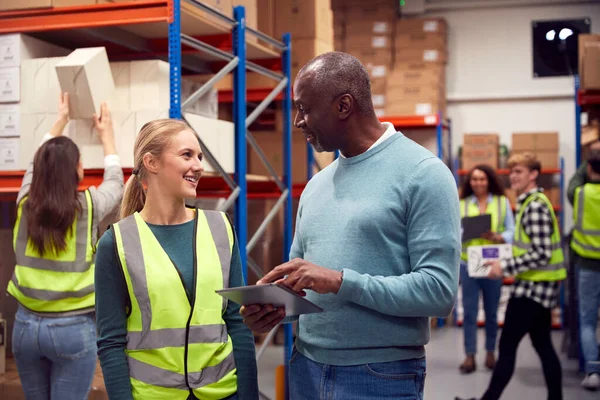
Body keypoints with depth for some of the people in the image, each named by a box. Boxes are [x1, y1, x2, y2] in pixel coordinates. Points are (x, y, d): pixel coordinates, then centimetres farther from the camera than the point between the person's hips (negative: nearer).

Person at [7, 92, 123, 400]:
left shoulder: (25, 204, -1)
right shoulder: (88, 207, -9)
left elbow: (36, 164, 20)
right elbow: (115, 182, 13)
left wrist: (60, 121, 32)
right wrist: (106, 135, 27)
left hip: (26, 324, 4)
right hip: (74, 327, -4)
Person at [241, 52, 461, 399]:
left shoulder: (424, 174, -10)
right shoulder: (316, 185, 10)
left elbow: (439, 291, -17)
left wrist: (341, 281, -22)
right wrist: (275, 305, -6)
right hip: (306, 368, 6)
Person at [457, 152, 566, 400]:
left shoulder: (535, 206, -18)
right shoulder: (529, 203, 13)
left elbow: (541, 253, -23)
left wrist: (506, 268, -19)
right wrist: (506, 255, 10)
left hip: (534, 286, -10)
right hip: (539, 285, 10)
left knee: (507, 346, -3)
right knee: (542, 344, 13)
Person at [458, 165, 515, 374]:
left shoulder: (502, 202, 2)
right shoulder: (462, 203, 1)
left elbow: (512, 232, -1)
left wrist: (496, 237, -19)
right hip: (468, 263, 0)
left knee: (491, 311, 11)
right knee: (469, 311, -2)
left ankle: (490, 353, 25)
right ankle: (470, 356, 4)